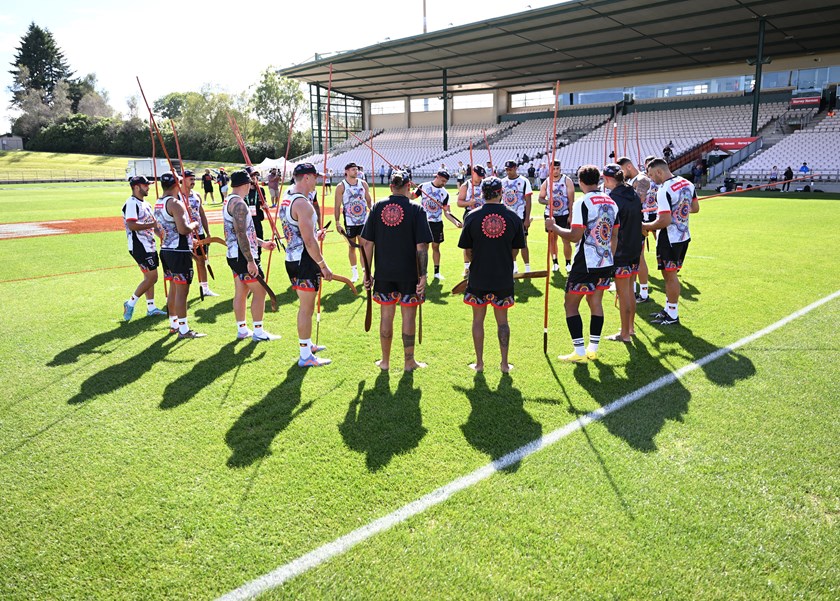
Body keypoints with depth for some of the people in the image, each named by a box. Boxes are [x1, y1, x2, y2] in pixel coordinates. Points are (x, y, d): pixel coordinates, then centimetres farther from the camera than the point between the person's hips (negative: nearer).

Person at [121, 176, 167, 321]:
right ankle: (130, 303, 4)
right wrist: (153, 224, -25)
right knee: (152, 277, -9)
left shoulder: (145, 204, 15)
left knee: (149, 277, 13)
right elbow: (132, 225, -26)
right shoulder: (131, 204, -15)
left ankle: (151, 308, 21)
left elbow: (151, 221, 21)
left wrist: (159, 230, 2)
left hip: (149, 246, 10)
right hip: (139, 247, -10)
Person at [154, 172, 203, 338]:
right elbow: (183, 229, -26)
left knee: (173, 288, 18)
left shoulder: (158, 204, 13)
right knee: (182, 290, -4)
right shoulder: (175, 203, -17)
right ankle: (183, 329, 0)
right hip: (180, 251, -9)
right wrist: (194, 224, -5)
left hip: (166, 249, 9)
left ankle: (173, 323, 29)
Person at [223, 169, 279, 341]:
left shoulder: (228, 201, 15)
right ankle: (258, 332, 4)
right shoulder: (239, 204, -18)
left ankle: (242, 330, 21)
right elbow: (241, 234, -24)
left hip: (234, 255, 10)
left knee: (241, 292, 14)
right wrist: (251, 261, -24)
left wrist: (262, 243, 25)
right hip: (243, 256, -10)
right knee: (259, 291, -2)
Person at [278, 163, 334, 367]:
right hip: (304, 260, -10)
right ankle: (305, 356, 8)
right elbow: (309, 241, -24)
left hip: (292, 257, 10)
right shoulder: (302, 203, -20)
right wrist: (323, 266, -19)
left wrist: (315, 235, 17)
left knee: (305, 305, 22)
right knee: (307, 308, -1)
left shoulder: (286, 199, 11)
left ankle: (307, 344, 37)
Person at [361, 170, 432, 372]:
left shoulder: (378, 207, 1)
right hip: (408, 274, -3)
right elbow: (421, 246, -12)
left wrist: (367, 272, 7)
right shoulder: (416, 209, -7)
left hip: (383, 273, 3)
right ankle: (409, 361, 20)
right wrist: (423, 275, -7)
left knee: (386, 316, 13)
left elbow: (367, 243, 0)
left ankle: (385, 361, 25)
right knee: (408, 316, 9)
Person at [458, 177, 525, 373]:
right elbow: (515, 250, 5)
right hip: (504, 278, 1)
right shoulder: (513, 217, -4)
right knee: (502, 320, 12)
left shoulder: (472, 216, -7)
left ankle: (479, 362, 18)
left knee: (478, 319, 11)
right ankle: (504, 363, 18)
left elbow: (467, 249, 0)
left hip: (478, 278, -1)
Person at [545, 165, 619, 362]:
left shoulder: (583, 203, -15)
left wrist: (553, 227, -7)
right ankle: (593, 350, 21)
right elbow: (614, 236, 13)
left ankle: (579, 353, 2)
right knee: (596, 303, 16)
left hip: (585, 264, -7)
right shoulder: (611, 202, 9)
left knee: (571, 305, 3)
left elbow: (575, 236, -19)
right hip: (605, 263, 8)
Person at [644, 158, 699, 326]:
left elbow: (665, 220, -25)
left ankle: (672, 315, 10)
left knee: (670, 275, 1)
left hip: (670, 238, -9)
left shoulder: (664, 190, -21)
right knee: (670, 274, 18)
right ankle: (668, 309, 29)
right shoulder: (687, 183, 6)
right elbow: (695, 208, 17)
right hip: (684, 235, 9)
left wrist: (646, 226, -12)